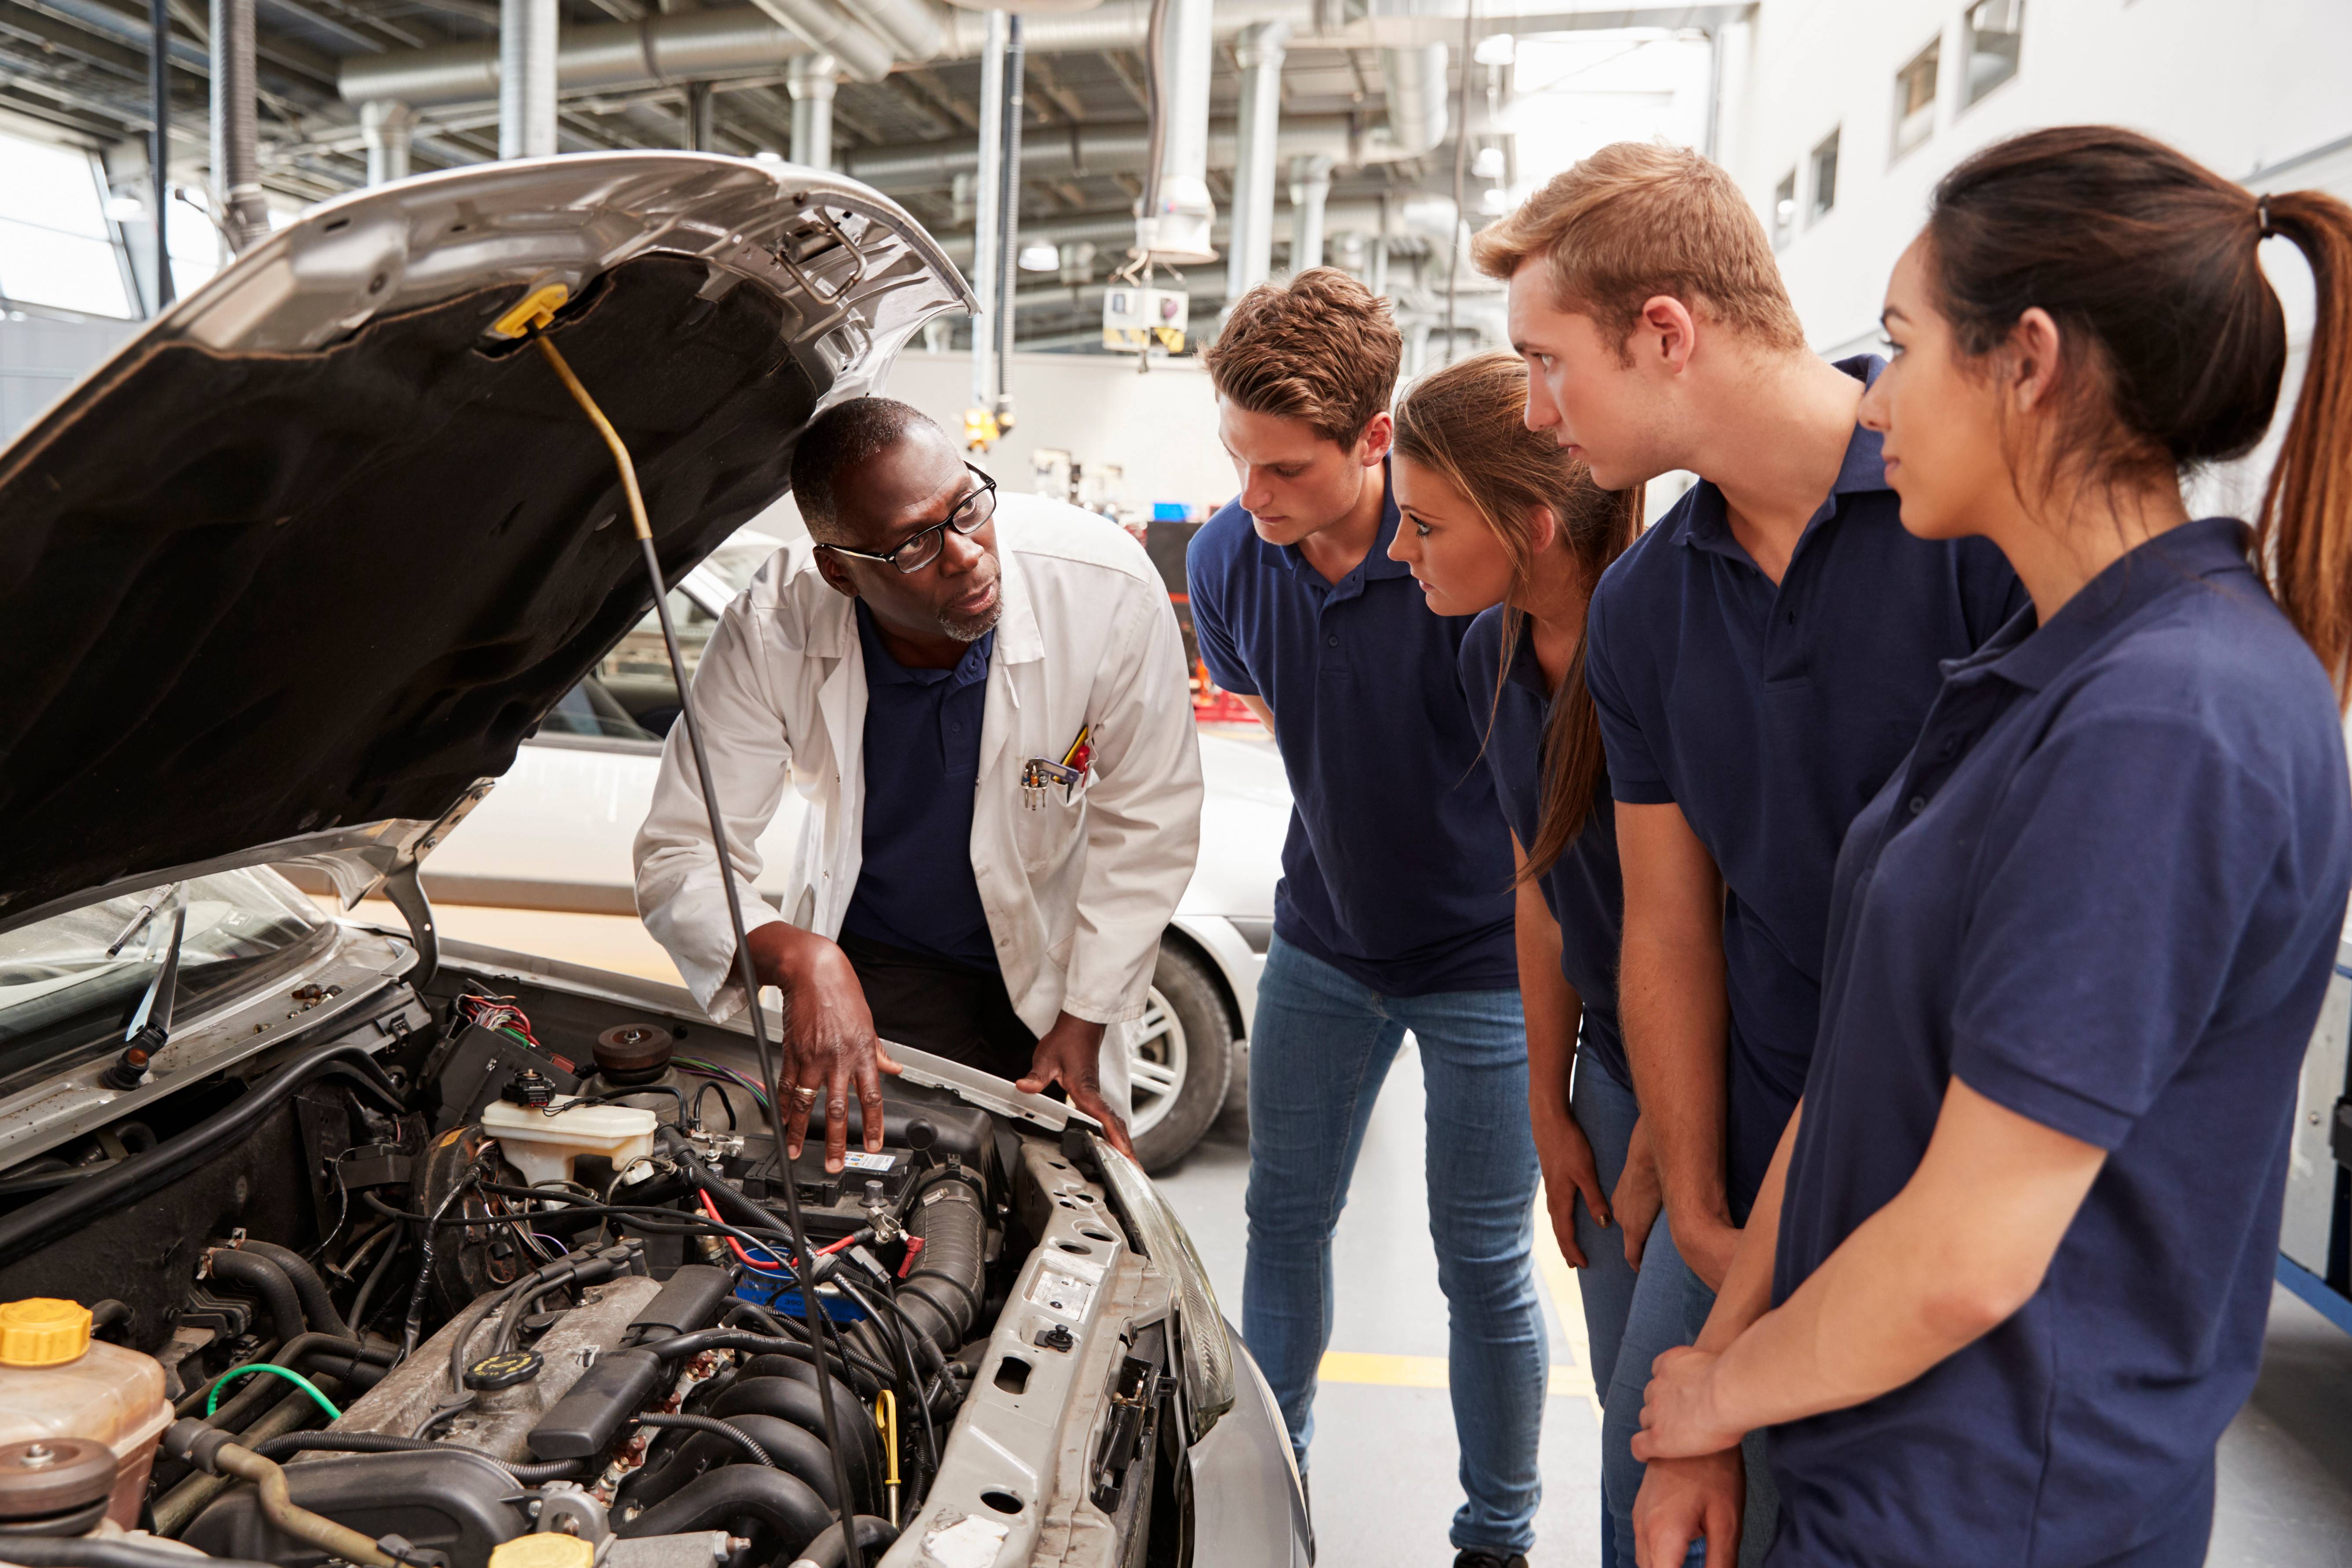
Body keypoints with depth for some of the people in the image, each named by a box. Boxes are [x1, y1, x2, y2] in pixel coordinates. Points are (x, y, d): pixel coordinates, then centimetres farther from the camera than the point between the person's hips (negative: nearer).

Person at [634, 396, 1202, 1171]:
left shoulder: (1110, 589, -29)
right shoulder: (771, 633, -27)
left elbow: (1147, 822, -15)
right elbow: (681, 856, -20)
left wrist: (1085, 1023, -13)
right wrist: (798, 958, -41)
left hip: (1050, 957, 1)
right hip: (873, 956, 0)